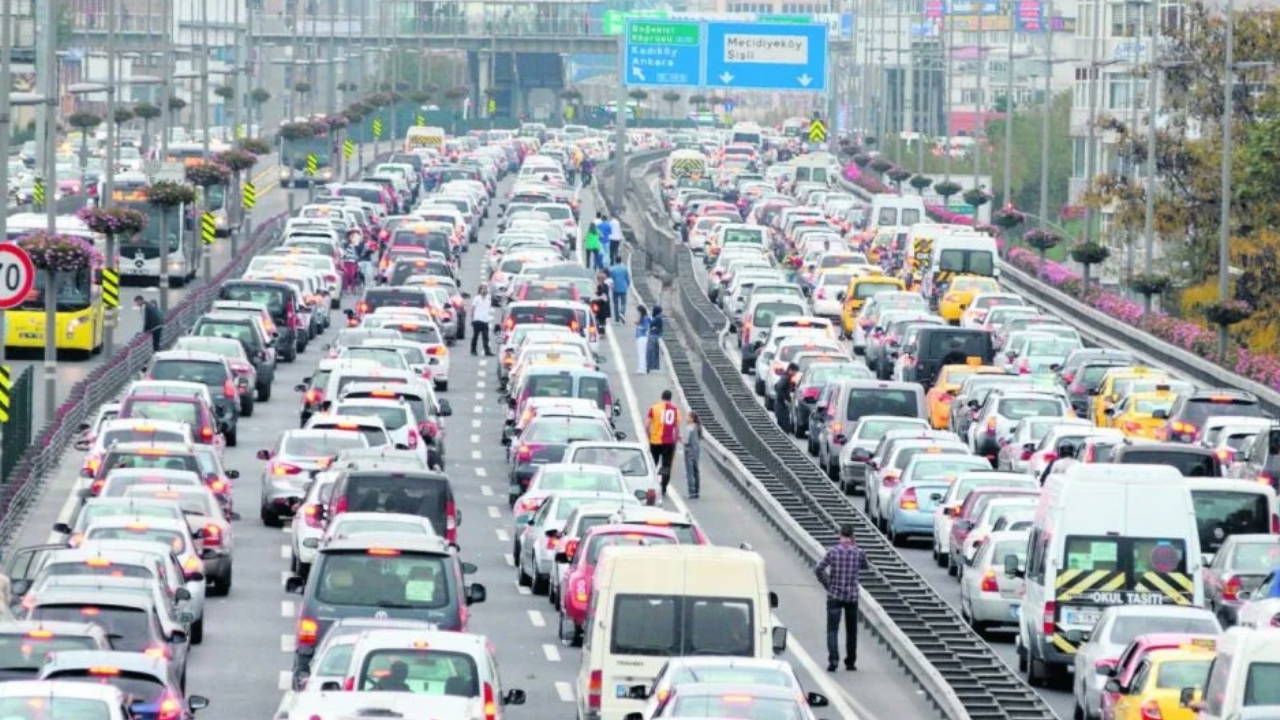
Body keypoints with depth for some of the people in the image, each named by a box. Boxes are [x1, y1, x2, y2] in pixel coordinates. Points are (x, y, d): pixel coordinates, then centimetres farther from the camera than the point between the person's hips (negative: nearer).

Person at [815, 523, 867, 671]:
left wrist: (826, 584, 2)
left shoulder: (832, 551, -8)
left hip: (834, 595, -2)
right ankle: (850, 662, 19)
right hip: (852, 596, 2)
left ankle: (833, 660, -19)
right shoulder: (859, 552, -4)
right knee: (851, 630, 14)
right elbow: (864, 565, 17)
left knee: (832, 630, -3)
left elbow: (818, 569, -12)